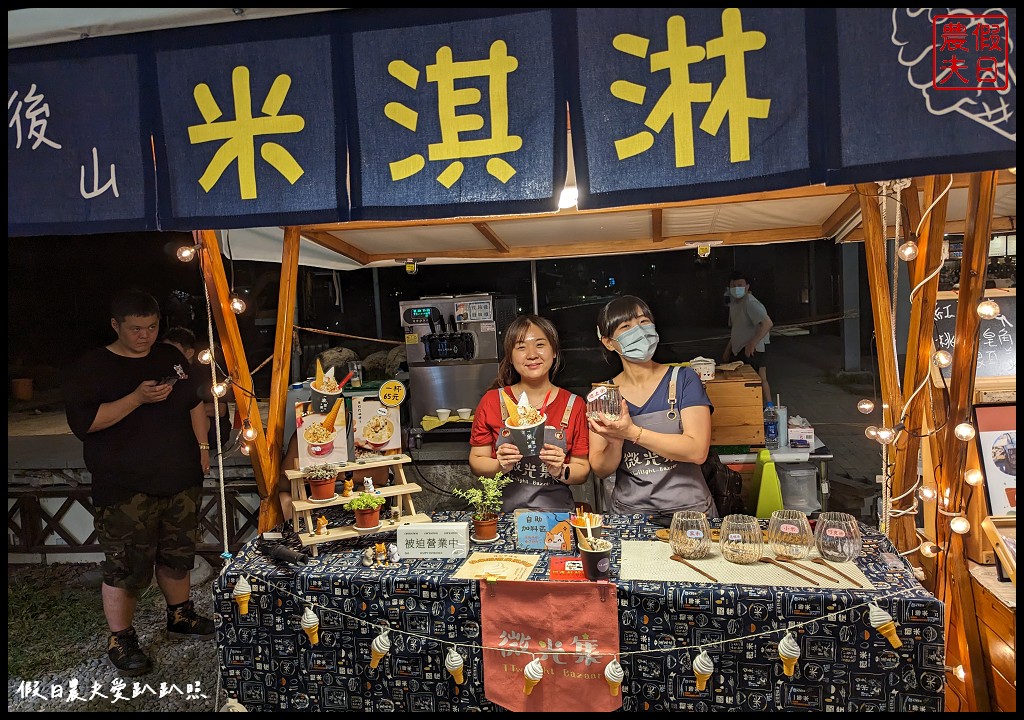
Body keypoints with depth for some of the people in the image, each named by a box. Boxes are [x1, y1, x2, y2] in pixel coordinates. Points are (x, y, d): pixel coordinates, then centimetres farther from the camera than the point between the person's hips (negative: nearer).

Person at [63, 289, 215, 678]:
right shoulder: (90, 368, -7)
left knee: (178, 554, 17)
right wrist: (137, 398, -25)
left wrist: (202, 446, 9)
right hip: (126, 489, -5)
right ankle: (120, 639, 20)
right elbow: (82, 422, -16)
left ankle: (181, 615, 36)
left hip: (181, 481, 5)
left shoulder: (170, 357, 9)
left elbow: (194, 402, 18)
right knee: (126, 567, 1)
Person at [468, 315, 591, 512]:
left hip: (556, 512, 0)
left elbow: (582, 470, 5)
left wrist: (561, 471, -14)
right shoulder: (492, 401, 1)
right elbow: (476, 461, 6)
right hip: (504, 512, 0)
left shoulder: (574, 406, 2)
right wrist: (501, 466, -13)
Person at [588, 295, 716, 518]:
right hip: (629, 513, 2)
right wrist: (615, 443, -15)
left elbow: (697, 451, -11)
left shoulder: (683, 379, 0)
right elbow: (600, 470, 6)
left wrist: (632, 433, -19)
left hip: (688, 509, -1)